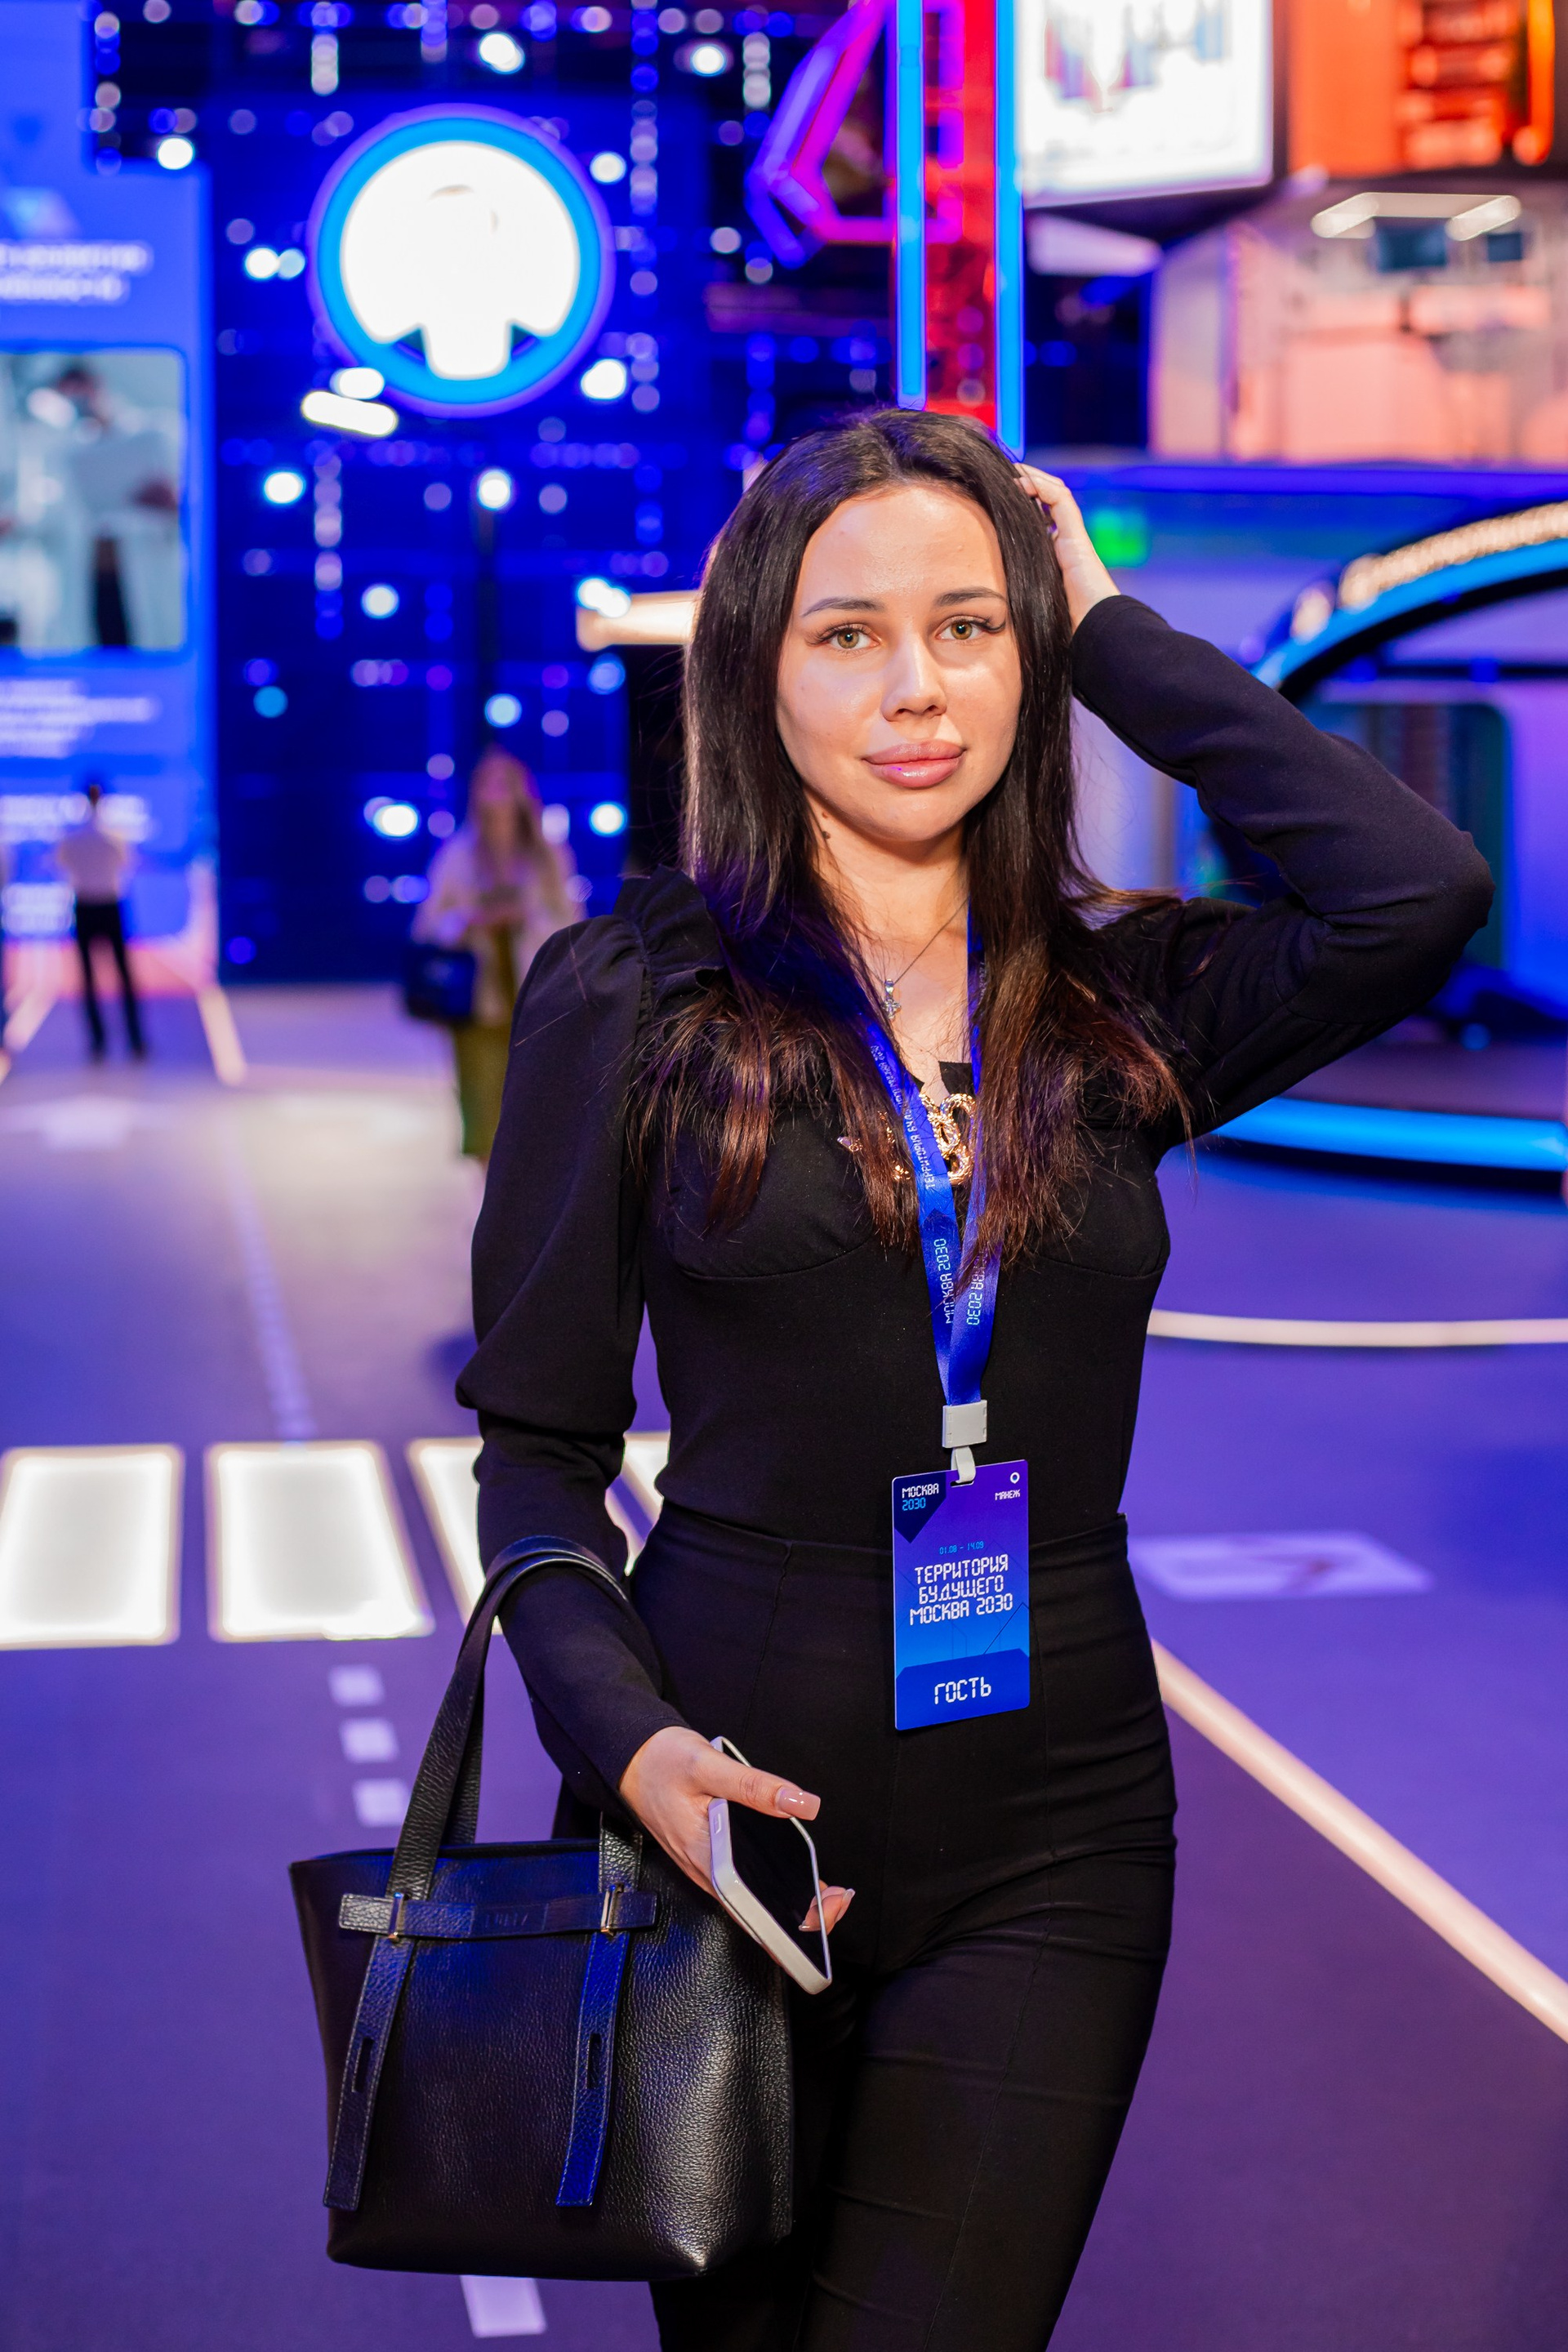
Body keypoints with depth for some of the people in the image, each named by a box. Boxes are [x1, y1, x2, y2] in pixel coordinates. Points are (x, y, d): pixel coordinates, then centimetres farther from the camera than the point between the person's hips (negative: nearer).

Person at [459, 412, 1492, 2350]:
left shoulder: (1122, 1001, 3)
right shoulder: (629, 1000, -2)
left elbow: (1419, 890, -15)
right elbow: (536, 1440, 0)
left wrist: (1109, 630, -6)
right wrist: (634, 1744, -17)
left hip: (1052, 1835, 1)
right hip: (731, 1806, -1)